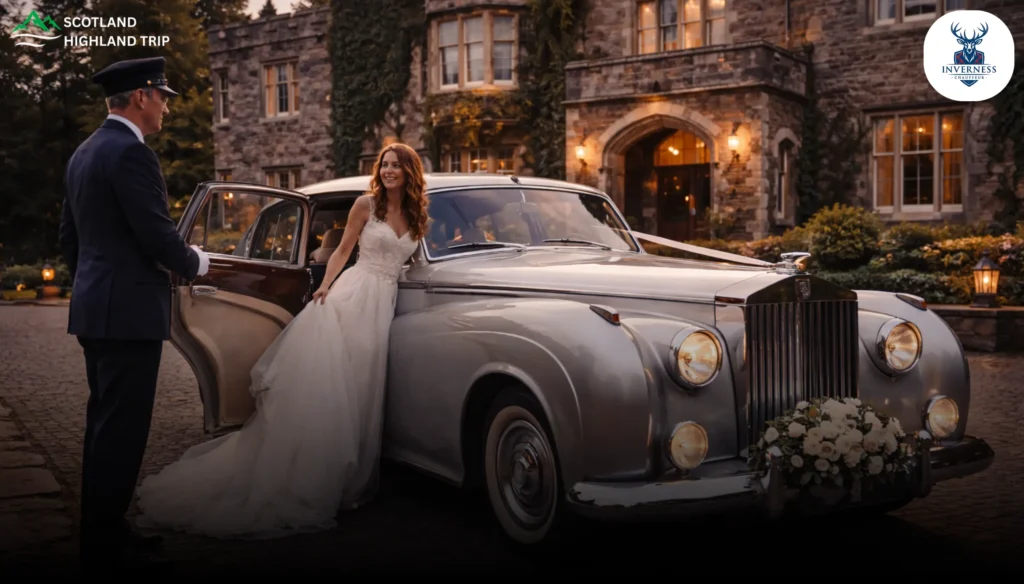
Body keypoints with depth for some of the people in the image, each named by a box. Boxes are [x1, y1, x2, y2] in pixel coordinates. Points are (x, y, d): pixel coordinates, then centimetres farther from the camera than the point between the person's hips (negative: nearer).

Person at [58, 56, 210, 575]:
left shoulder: (84, 153, 15)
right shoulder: (131, 153, -15)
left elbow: (69, 236, 19)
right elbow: (158, 236, -20)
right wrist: (195, 264, -2)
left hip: (94, 308, 10)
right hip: (129, 311, -10)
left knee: (104, 424, 16)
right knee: (121, 429, -3)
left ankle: (101, 531, 25)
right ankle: (105, 546, 4)